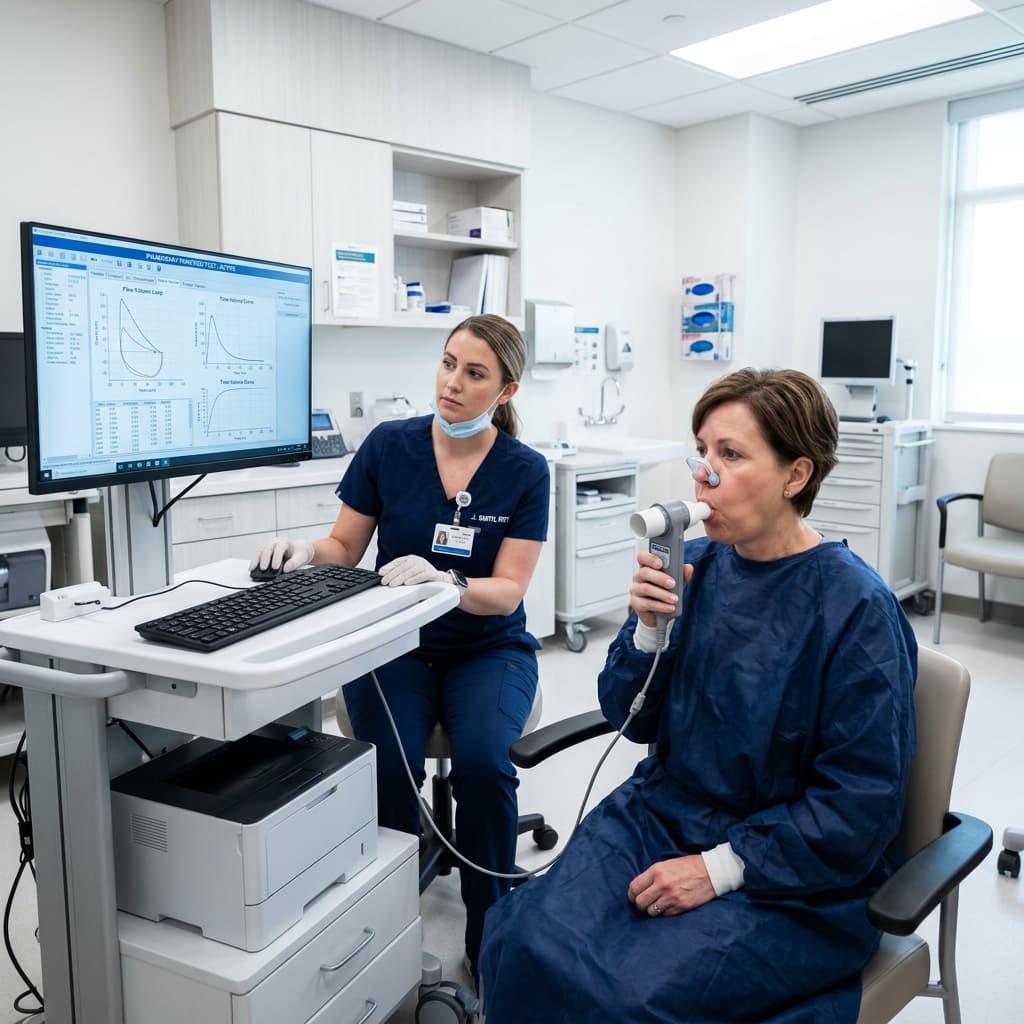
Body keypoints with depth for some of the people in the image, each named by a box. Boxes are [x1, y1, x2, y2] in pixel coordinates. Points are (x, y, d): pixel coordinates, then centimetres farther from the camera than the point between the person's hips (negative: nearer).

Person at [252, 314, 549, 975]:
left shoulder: (525, 472, -7)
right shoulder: (389, 445, -5)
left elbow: (508, 591, -12)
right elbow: (346, 548, 3)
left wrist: (445, 581, -32)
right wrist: (307, 550, -19)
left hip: (489, 648, 0)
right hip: (396, 644, 1)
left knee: (481, 759, -28)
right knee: (387, 766, -27)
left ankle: (491, 934, -3)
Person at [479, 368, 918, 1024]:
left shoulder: (858, 609, -15)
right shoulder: (699, 564, 0)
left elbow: (860, 807, -14)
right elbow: (635, 721, 5)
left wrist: (720, 868, -18)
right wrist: (649, 628, -13)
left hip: (791, 878, -4)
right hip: (663, 813, 5)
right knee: (524, 941, -17)